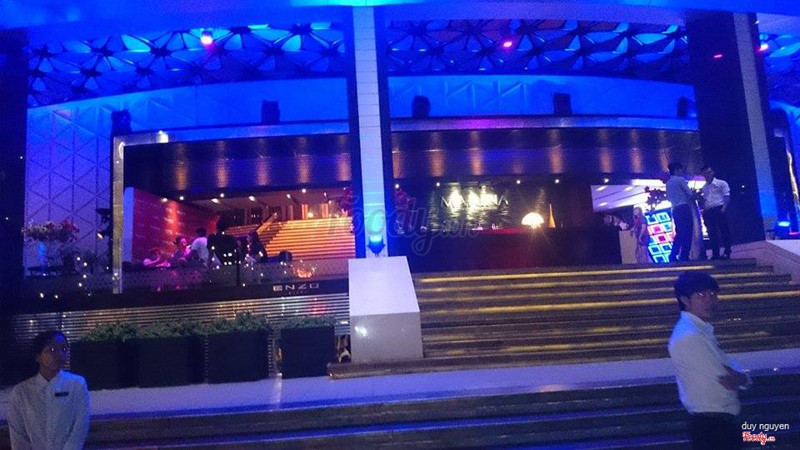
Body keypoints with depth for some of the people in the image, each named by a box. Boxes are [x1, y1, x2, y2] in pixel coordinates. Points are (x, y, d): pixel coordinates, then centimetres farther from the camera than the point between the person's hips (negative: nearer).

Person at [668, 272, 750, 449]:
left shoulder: (700, 329, 11)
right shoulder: (689, 336, -22)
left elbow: (728, 366, 11)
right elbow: (723, 378, -19)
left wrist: (740, 377, -10)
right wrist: (741, 378, 1)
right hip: (713, 423, -10)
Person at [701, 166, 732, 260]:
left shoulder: (721, 183, 3)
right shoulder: (704, 188, 19)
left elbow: (727, 197, -5)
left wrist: (724, 208, -17)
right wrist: (704, 211, 8)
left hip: (719, 209, -5)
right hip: (708, 212, 5)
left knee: (724, 231, -5)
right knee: (712, 234, 4)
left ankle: (727, 252, -2)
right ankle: (715, 254, 7)